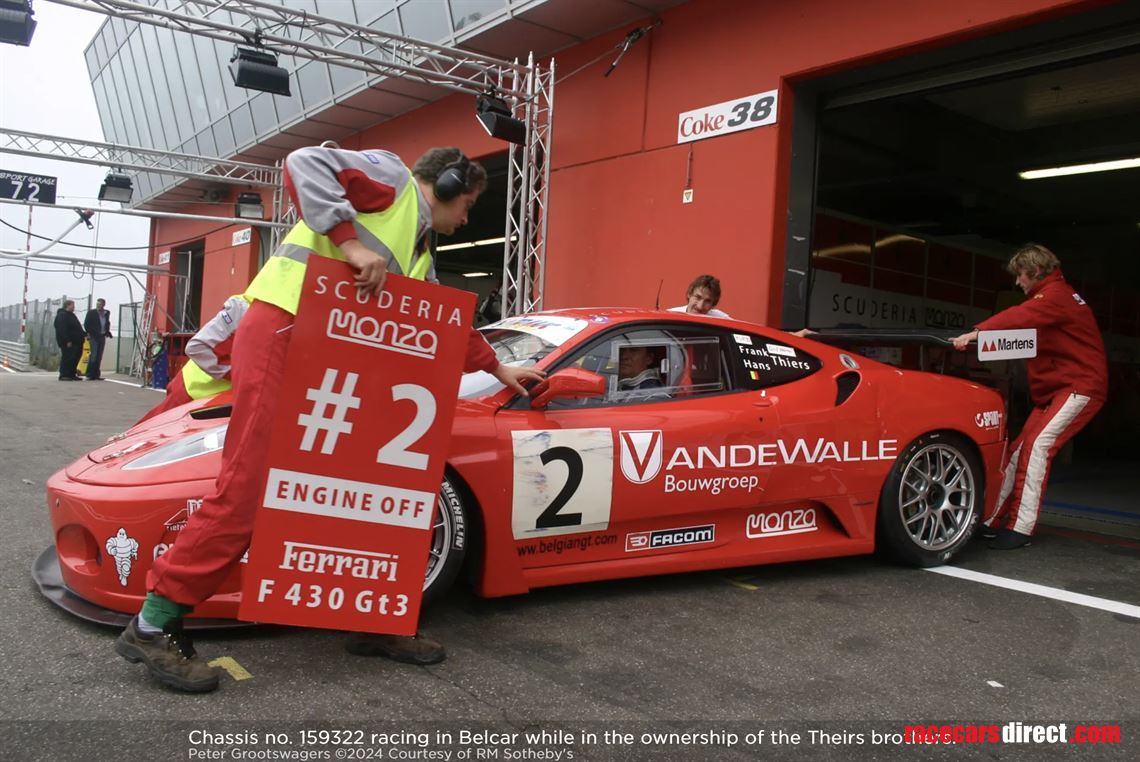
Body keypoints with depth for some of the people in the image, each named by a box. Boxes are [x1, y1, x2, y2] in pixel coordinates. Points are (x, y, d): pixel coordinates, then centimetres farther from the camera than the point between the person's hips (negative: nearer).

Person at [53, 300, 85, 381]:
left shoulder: (70, 315, 23)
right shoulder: (62, 315, -10)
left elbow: (77, 328, 28)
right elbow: (62, 330, -19)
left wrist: (83, 335, 17)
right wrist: (67, 341, -24)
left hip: (75, 342, 10)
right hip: (67, 343, -10)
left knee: (75, 358, 10)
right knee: (67, 358, -10)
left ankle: (71, 374, 15)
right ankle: (63, 375, -9)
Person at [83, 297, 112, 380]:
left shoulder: (107, 313, 9)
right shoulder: (91, 313, -3)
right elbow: (86, 324, -1)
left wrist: (107, 332, 11)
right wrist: (89, 333, -8)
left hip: (102, 336, 5)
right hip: (94, 336, -5)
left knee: (99, 357, 6)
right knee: (94, 355, -11)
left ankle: (96, 374, 10)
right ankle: (90, 375, -8)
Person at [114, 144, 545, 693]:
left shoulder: (420, 253, 29)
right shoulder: (391, 178, 4)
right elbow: (303, 164, -10)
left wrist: (497, 368, 44)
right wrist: (349, 241, -17)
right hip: (283, 327, -9)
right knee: (249, 486, -13)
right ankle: (154, 624, -2)